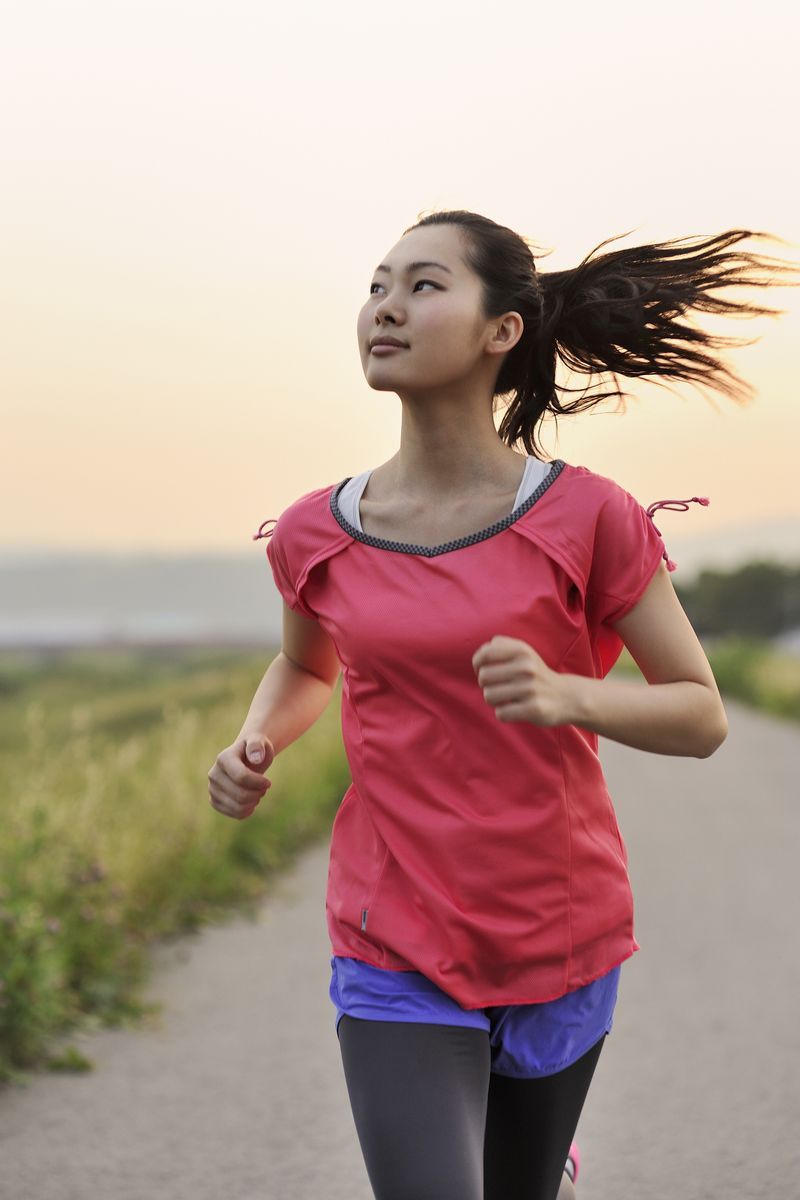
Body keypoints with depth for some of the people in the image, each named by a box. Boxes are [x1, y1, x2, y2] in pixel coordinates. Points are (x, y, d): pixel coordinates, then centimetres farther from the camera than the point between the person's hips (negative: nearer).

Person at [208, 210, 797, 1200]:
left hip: (562, 943, 0)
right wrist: (253, 746, -1)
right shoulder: (316, 535, -1)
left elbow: (702, 718, -5)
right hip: (397, 957, 0)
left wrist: (562, 695, -24)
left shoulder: (589, 518, -10)